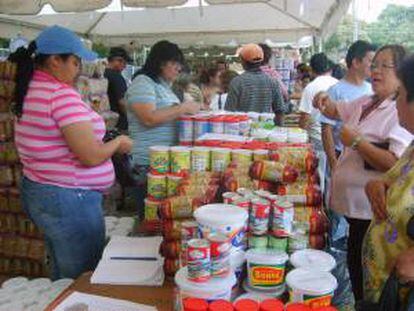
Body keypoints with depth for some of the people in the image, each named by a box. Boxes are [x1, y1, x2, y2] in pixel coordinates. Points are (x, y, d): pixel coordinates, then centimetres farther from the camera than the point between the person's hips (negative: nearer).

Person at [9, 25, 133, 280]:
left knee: (63, 275, 24)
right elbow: (92, 156, -24)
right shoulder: (63, 95, -21)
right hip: (69, 199, -10)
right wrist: (119, 143, -5)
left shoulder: (30, 91, 8)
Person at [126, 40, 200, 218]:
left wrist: (189, 110, 11)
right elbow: (149, 118, -22)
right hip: (149, 162, -9)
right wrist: (182, 108, -15)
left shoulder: (164, 85, 19)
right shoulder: (142, 83, -10)